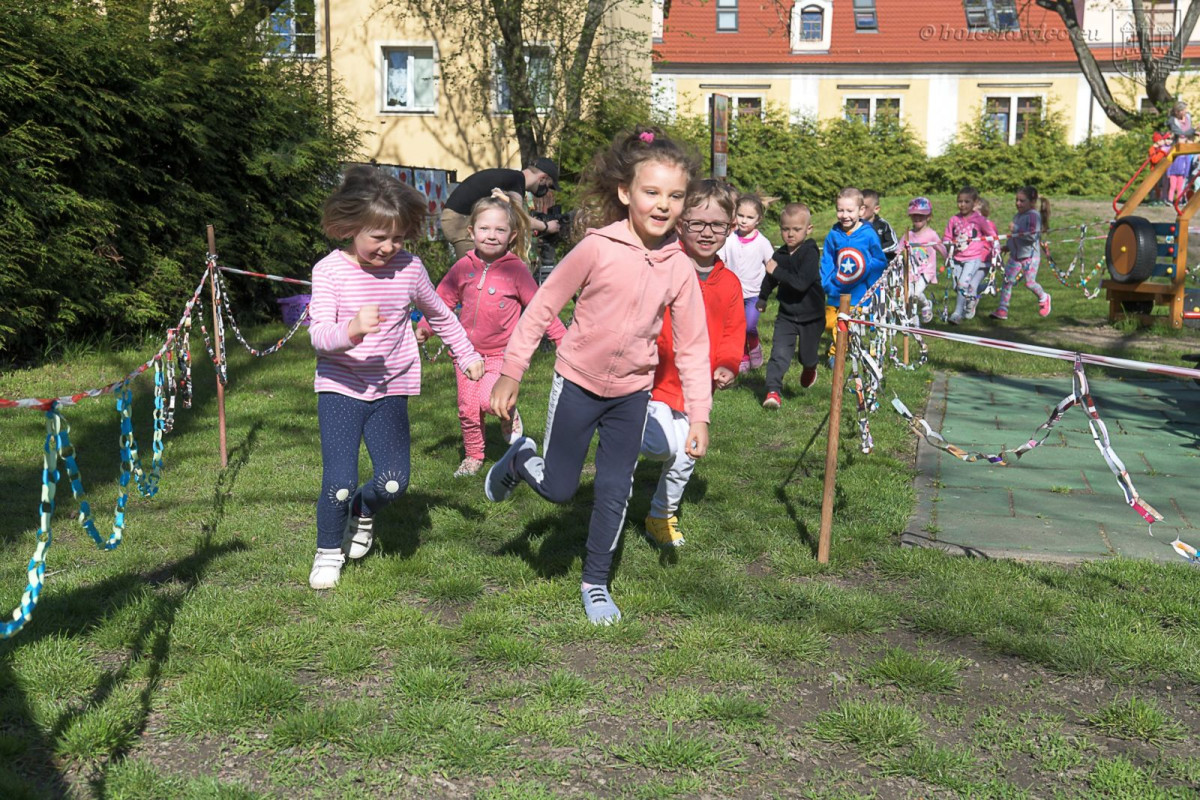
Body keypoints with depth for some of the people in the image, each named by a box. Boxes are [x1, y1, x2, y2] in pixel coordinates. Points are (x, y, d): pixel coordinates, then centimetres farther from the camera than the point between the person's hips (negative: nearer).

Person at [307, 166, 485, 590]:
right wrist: (352, 328, -39)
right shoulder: (330, 270, -11)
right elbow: (319, 335, -19)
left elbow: (440, 314, 15)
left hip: (390, 390, 3)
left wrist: (466, 354, 19)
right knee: (339, 483, -8)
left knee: (393, 480, -5)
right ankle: (328, 551, 21)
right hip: (340, 388, -2)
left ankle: (364, 512, 32)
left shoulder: (409, 268, -3)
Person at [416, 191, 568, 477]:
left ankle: (510, 416, 12)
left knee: (490, 400, -23)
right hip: (468, 351, 3)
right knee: (468, 410, 7)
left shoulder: (515, 270, -10)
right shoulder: (463, 267, -2)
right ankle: (473, 456, 30)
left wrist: (563, 339, -5)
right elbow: (443, 300, 5)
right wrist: (425, 328, -9)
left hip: (502, 354, -3)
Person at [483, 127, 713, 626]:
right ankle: (520, 458, 39)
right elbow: (543, 305, -11)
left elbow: (692, 345, -3)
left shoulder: (680, 267, -9)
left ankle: (596, 582, 25)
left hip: (632, 393, 3)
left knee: (615, 492, 7)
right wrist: (511, 371, -11)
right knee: (559, 489, 7)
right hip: (578, 382, -3)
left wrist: (698, 415, -6)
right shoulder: (598, 248, -20)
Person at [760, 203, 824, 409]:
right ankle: (773, 391, -12)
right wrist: (762, 299, 26)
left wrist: (777, 271, -30)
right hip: (786, 314, 3)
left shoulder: (810, 253, -18)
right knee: (779, 352, -13)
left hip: (811, 316, -3)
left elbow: (801, 283, -31)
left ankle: (810, 368, 48)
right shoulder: (780, 255, -1)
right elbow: (770, 280, 19)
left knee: (807, 356, 13)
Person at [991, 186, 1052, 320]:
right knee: (1007, 280, -3)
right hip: (1015, 255, 7)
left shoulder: (1034, 215, -14)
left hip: (1030, 255, -7)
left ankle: (1043, 298, 29)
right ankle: (1002, 310, -2)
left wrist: (1016, 232, -25)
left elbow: (1033, 236, -22)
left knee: (1029, 282, -3)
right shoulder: (1018, 216, 11)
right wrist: (1007, 246, 15)